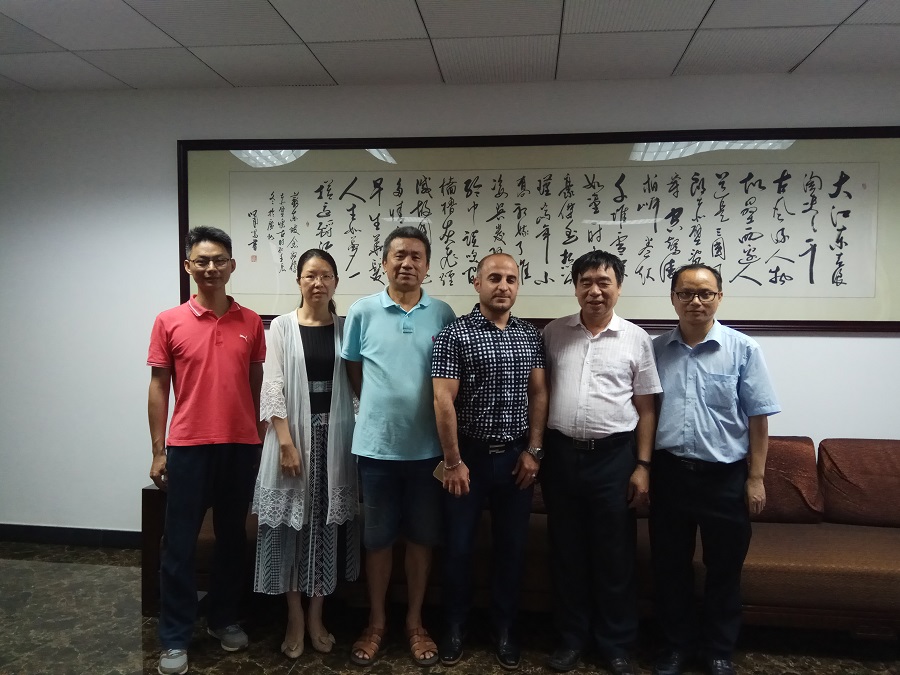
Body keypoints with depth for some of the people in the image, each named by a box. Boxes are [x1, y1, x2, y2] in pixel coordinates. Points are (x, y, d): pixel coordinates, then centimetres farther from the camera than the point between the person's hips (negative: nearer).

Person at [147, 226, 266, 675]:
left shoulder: (251, 323, 3)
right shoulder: (169, 322, -1)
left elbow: (257, 384, 9)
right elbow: (159, 387, 1)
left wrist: (258, 439, 7)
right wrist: (158, 451, -1)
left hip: (241, 446, 2)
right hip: (187, 446, -2)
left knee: (232, 538, 14)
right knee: (179, 544, 5)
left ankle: (224, 618, 32)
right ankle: (175, 638, 20)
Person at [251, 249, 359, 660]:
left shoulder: (346, 328, 5)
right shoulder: (282, 326, 0)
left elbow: (354, 385, 4)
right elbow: (273, 387, -6)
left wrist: (355, 436, -4)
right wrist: (286, 442, -13)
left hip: (334, 434, 2)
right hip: (293, 432, -2)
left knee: (327, 522, 8)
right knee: (291, 522, 4)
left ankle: (316, 616, 24)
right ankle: (295, 617, 21)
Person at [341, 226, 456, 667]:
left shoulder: (443, 314, 0)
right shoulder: (362, 311, -2)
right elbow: (353, 371, 7)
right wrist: (381, 408, 8)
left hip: (427, 446, 1)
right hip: (377, 444, -1)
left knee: (422, 537, 12)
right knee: (377, 538, 11)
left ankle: (415, 622, 30)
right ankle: (376, 622, 30)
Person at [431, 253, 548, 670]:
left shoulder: (531, 336, 6)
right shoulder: (455, 334, -9)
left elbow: (539, 394, 8)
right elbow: (443, 401, -12)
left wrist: (533, 450, 1)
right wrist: (453, 461, -13)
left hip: (516, 457, 4)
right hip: (469, 456, -3)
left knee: (512, 546, 12)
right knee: (459, 545, 8)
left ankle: (505, 629, 30)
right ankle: (455, 627, 28)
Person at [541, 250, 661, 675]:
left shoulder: (636, 339, 0)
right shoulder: (553, 333, 5)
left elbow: (646, 409, 1)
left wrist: (642, 465, -3)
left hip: (614, 456, -1)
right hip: (561, 454, 2)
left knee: (614, 554, 8)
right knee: (565, 551, 12)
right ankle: (571, 638, 29)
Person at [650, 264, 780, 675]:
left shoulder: (742, 349, -4)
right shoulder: (655, 350, 2)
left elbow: (758, 419, -3)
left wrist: (755, 478, -5)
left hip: (725, 475, -1)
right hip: (668, 472, 2)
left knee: (724, 568, 13)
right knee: (669, 565, 13)